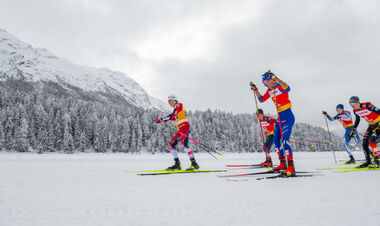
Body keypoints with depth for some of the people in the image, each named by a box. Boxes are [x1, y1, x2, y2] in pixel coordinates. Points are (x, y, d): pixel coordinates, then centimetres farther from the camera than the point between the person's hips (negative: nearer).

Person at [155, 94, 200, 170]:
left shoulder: (178, 105, -3)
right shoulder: (176, 108, 22)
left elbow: (171, 116, -13)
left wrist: (161, 119, -8)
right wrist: (166, 119, 38)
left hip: (185, 127, -10)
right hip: (181, 129, 10)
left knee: (184, 144, -24)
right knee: (171, 144, 7)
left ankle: (194, 164, -25)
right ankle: (177, 164, 10)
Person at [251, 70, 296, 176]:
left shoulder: (280, 86, -12)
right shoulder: (270, 90, 13)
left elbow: (287, 89, -35)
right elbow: (261, 99, 23)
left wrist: (275, 78, -41)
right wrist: (255, 90, 12)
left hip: (287, 116, -9)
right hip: (280, 117, 9)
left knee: (284, 140, -19)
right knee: (276, 140, 9)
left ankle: (291, 168, -18)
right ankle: (282, 164, 20)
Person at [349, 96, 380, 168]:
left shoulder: (367, 105, -25)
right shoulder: (355, 110, -3)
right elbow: (357, 120, 15)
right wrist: (353, 130, 16)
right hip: (371, 125, 7)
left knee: (371, 141, -20)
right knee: (365, 143, 0)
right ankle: (368, 161, 11)